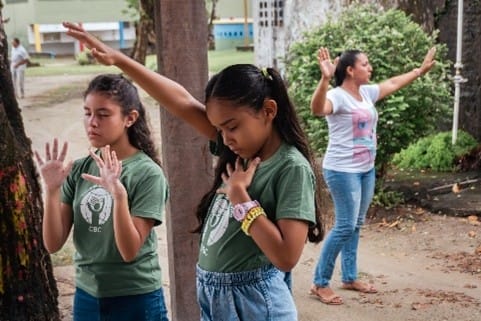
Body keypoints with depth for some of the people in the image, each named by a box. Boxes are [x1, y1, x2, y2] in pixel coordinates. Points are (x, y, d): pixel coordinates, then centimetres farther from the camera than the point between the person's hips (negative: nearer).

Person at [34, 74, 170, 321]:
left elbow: (130, 251, -18)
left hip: (136, 300, -4)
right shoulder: (78, 170, -2)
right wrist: (52, 189, -16)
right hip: (86, 297, 4)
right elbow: (53, 244, -3)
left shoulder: (147, 173, -14)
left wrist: (119, 194, -30)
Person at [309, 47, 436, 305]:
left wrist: (421, 69, 33)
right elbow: (317, 109, -39)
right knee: (345, 227, -9)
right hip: (343, 172, -9)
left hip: (366, 170, 9)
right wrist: (325, 78, -52)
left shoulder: (367, 93, 9)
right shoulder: (337, 96, -17)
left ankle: (349, 278, 28)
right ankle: (320, 283, 2)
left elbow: (393, 83, 26)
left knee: (356, 226, 15)